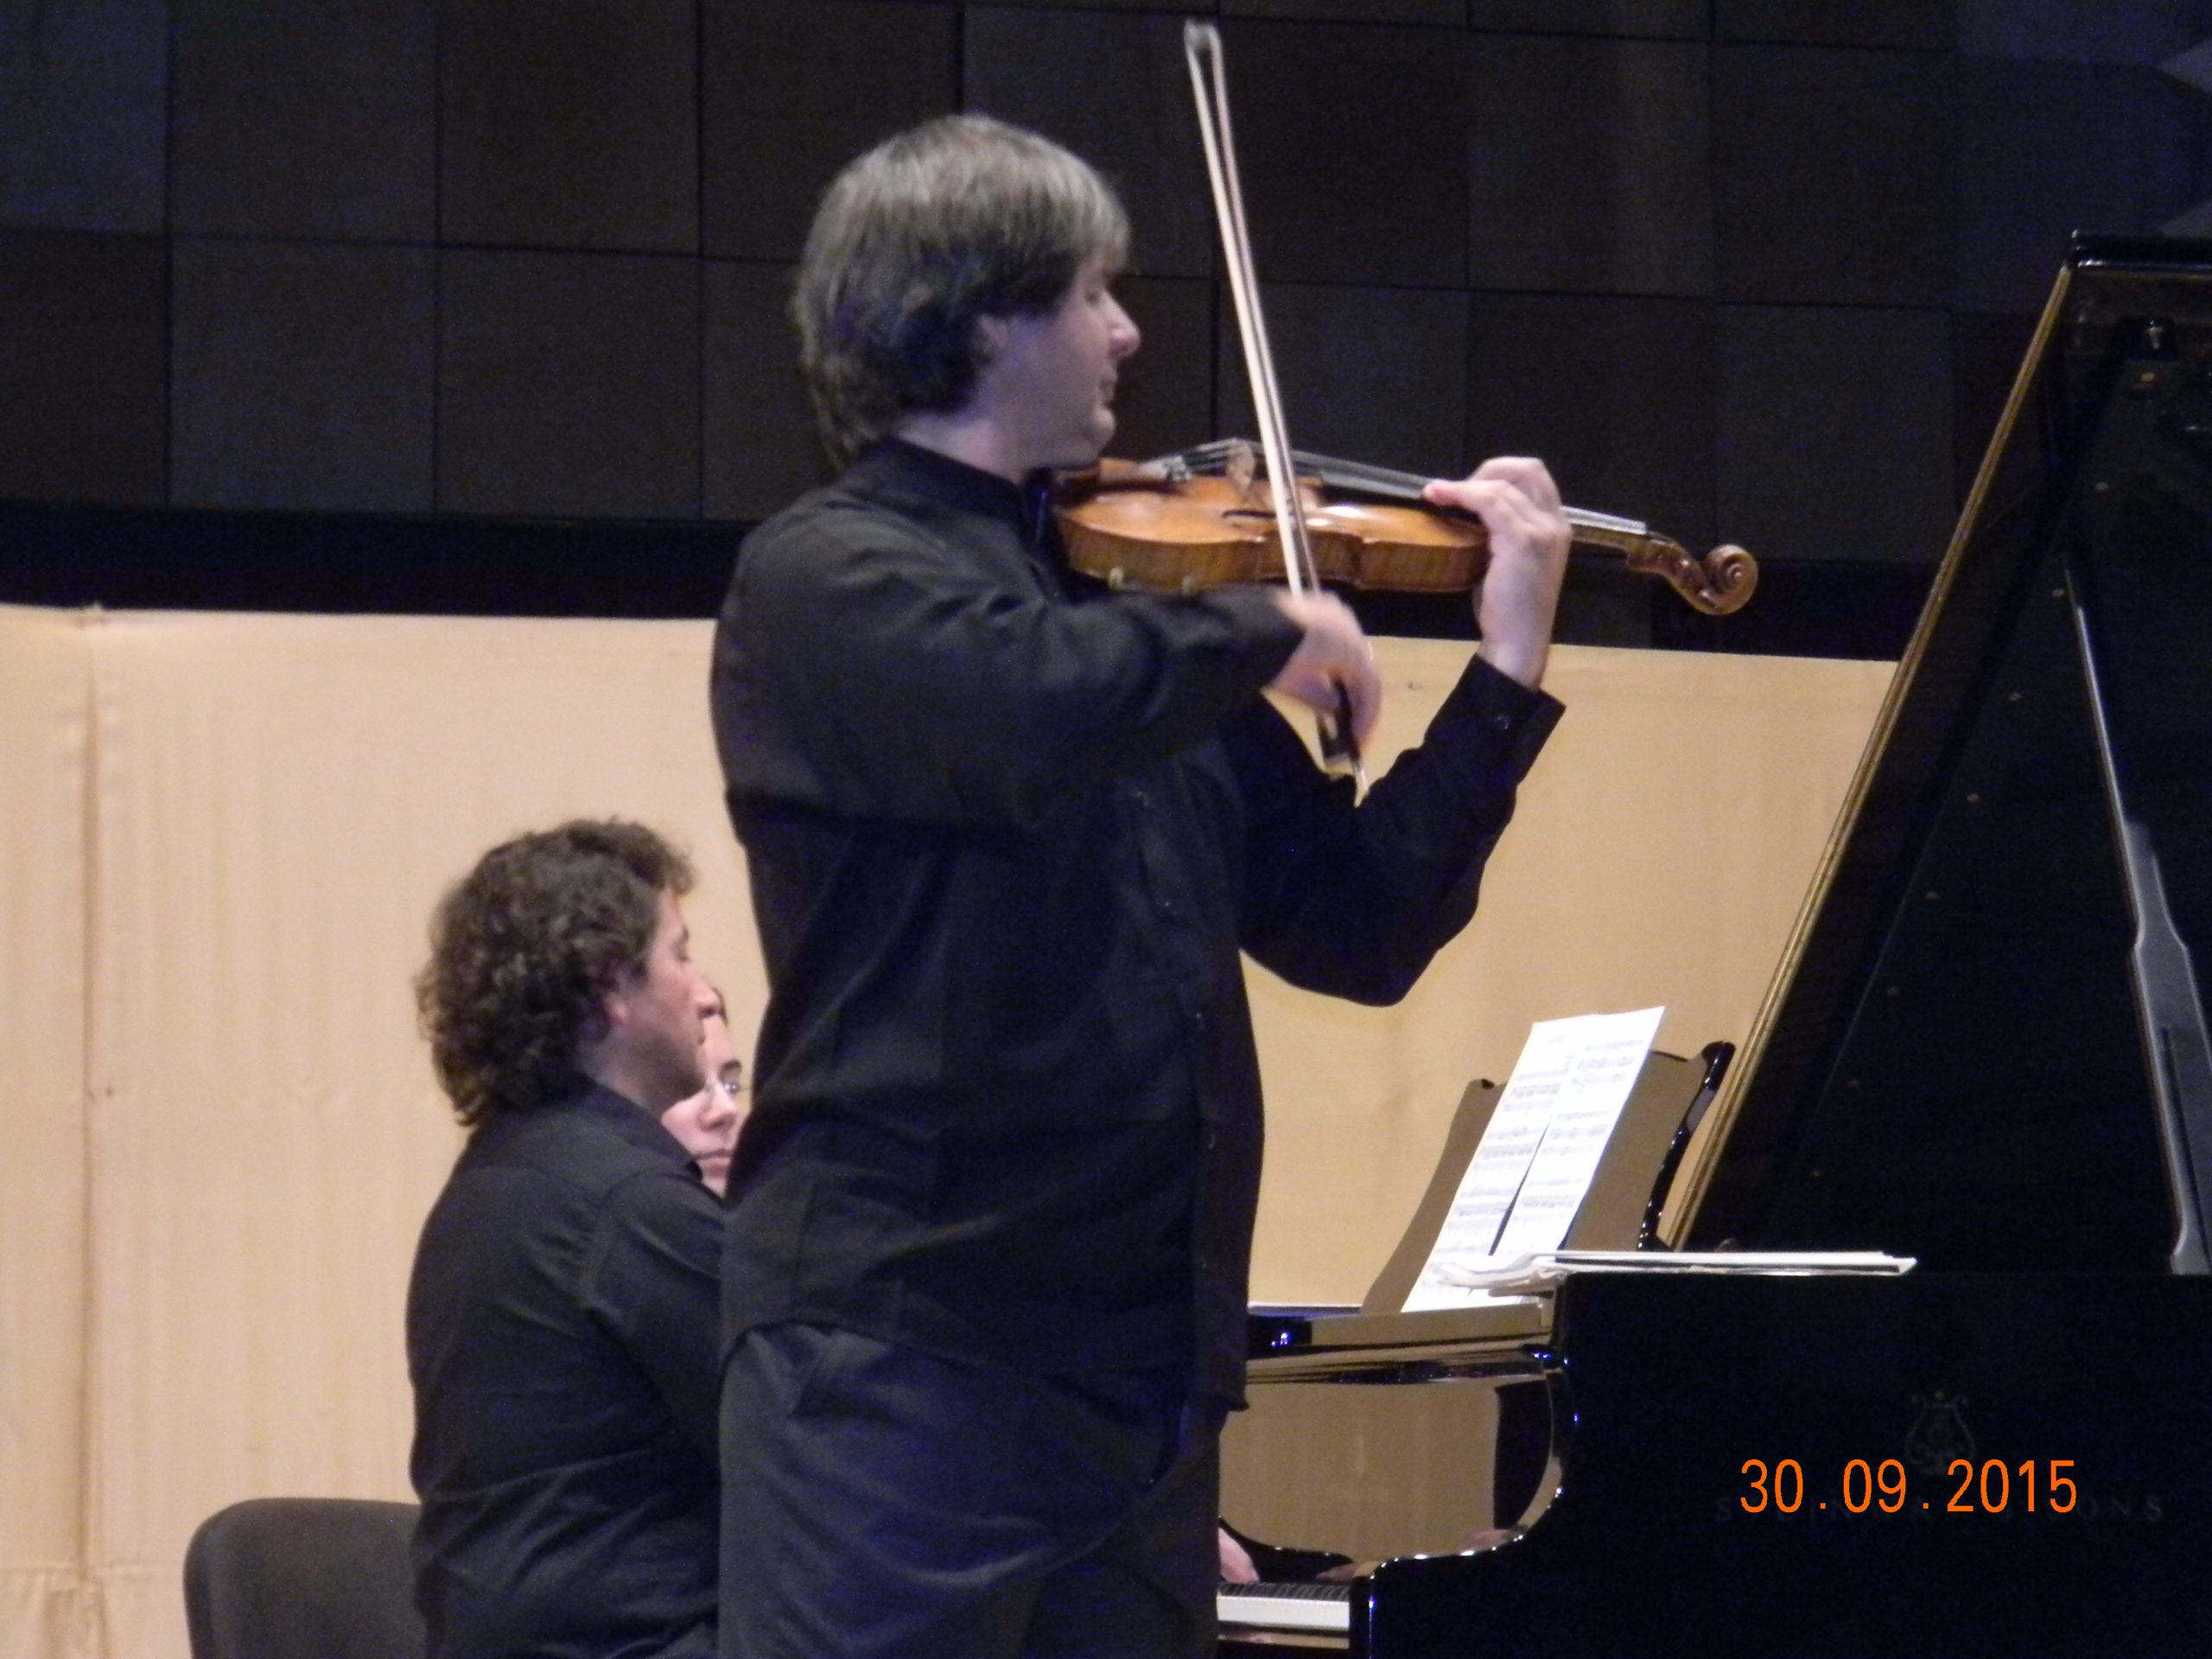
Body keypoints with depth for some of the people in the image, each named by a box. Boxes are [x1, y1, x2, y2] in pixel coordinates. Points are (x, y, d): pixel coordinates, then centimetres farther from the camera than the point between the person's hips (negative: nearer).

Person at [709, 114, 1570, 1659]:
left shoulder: (1124, 594, 16)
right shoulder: (823, 579, -5)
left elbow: (1359, 927, 18)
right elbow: (1047, 714, -27)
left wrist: (1510, 665, 10)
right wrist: (1268, 631, -9)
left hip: (1145, 1369, 7)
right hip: (902, 1358, -7)